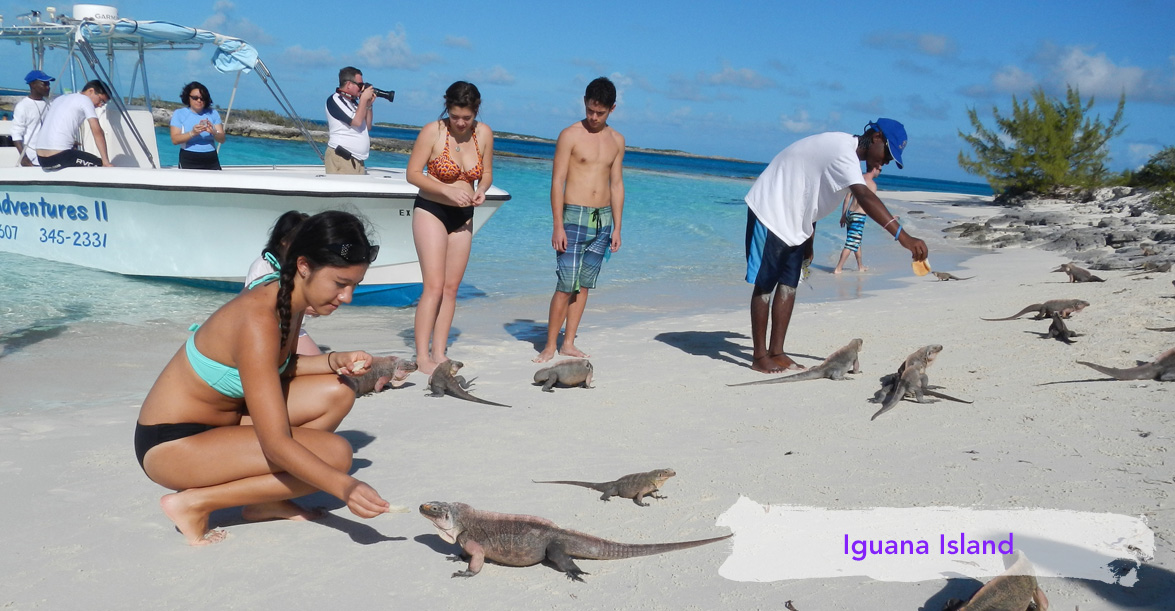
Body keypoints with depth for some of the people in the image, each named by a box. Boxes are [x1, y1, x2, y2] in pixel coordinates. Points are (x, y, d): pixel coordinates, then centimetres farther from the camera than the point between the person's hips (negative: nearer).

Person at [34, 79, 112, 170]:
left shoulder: (62, 98, 22)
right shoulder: (85, 99, -1)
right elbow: (97, 132, -10)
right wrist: (106, 162, -13)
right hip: (58, 157, -9)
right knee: (100, 165, 3)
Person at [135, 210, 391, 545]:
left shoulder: (290, 301, -3)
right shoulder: (258, 320, -29)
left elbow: (278, 368, 14)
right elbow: (276, 443, -32)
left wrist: (335, 361, -4)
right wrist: (343, 487, -43)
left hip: (220, 420, 9)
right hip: (172, 444, -9)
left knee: (338, 393, -1)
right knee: (334, 453, -19)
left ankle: (265, 501, 5)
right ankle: (195, 503, -9)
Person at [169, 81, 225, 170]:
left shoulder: (213, 113, 11)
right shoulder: (179, 113, 6)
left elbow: (222, 140, 4)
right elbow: (174, 140, -6)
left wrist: (213, 132, -17)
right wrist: (192, 133, -20)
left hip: (211, 161, 2)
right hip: (189, 161, -2)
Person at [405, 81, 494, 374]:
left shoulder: (484, 134, -1)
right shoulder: (432, 132, -13)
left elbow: (486, 174, 10)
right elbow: (413, 173, -11)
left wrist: (481, 190, -12)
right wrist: (447, 190, -22)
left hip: (463, 217, 5)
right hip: (431, 211, -5)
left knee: (451, 288, 5)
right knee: (434, 286, -11)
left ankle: (439, 352, 12)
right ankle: (422, 356, -7)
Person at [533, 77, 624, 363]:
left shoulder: (616, 140, 11)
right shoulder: (570, 135, -4)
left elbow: (616, 184, 15)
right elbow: (557, 181, -7)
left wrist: (617, 227, 10)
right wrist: (558, 226, -13)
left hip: (603, 219, 5)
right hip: (574, 217, -5)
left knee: (584, 285, 7)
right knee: (566, 285, -9)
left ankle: (568, 344, 14)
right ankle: (549, 346, -1)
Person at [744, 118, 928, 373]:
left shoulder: (845, 151, 7)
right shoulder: (843, 151, -25)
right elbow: (865, 197, -39)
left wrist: (808, 240, 18)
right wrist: (902, 236, -47)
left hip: (792, 221, 10)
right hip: (769, 210, -10)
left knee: (788, 286, 7)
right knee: (764, 285, -4)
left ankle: (776, 353, 11)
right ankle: (759, 356, 1)